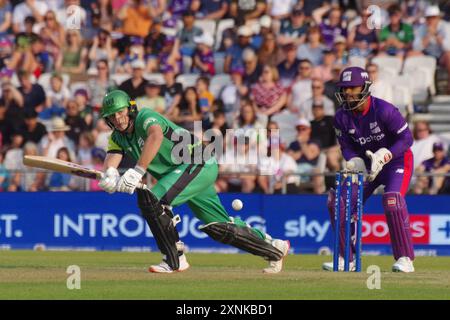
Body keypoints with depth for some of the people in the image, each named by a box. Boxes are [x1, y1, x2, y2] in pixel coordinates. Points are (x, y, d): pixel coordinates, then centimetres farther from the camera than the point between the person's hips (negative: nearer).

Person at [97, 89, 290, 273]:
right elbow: (111, 159, -10)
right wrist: (110, 175, -35)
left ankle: (175, 260, -14)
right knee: (219, 227, 11)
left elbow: (156, 136, -38)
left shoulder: (145, 117, -15)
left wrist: (137, 172, -47)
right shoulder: (118, 138, 10)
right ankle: (274, 249, 27)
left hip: (200, 164, -9)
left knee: (151, 198, -24)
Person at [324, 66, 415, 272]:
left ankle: (405, 259, -22)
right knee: (338, 201, -5)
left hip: (396, 161, -6)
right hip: (366, 163, 6)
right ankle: (346, 259, 7)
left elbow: (406, 139, -22)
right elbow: (346, 147, -1)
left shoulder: (384, 110, -24)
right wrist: (356, 162, -23)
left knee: (392, 199, -29)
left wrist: (384, 155, -36)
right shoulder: (342, 117, -8)